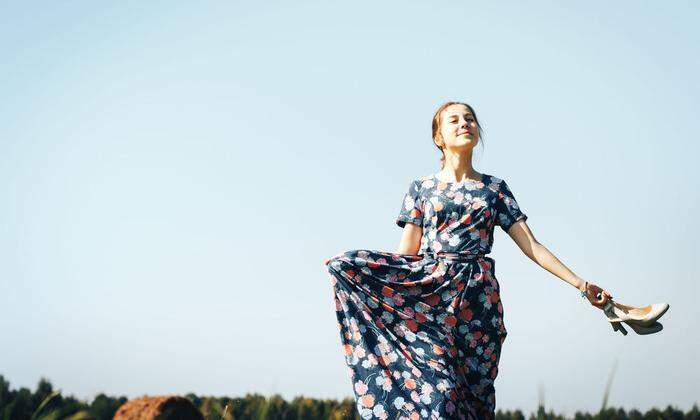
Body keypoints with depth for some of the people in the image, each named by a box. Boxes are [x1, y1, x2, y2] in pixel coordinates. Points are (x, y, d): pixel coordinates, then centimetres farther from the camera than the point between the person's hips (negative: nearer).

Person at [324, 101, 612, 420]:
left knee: (474, 387, -1)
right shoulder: (421, 187, 10)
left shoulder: (495, 188, 13)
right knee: (437, 386, -15)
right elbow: (406, 253, 4)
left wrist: (580, 284, 1)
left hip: (478, 296, 2)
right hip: (431, 292, -2)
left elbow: (532, 246, 9)